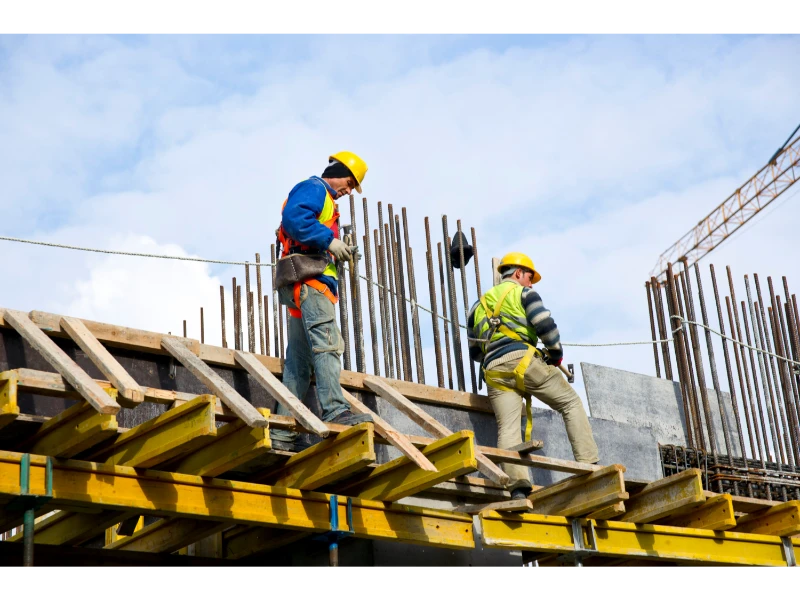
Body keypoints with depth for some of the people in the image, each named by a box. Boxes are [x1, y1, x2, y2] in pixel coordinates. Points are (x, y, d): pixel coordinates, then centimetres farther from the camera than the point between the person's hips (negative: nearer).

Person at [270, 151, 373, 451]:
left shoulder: (323, 199, 32)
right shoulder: (313, 188, 1)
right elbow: (294, 217, -18)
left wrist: (336, 251, 12)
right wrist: (329, 240, -18)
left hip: (305, 287, 10)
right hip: (309, 279, -10)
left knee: (299, 361, 4)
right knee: (327, 343, -21)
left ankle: (282, 432, 2)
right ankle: (335, 410, -33)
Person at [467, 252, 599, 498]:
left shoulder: (479, 305, 28)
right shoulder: (523, 293, 11)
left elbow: (474, 352, 29)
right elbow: (545, 325, -5)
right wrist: (556, 353, 9)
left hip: (493, 371, 4)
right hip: (522, 360, -4)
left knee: (508, 429, -7)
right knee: (571, 403, 7)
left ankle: (517, 486, -26)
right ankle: (588, 465, -4)